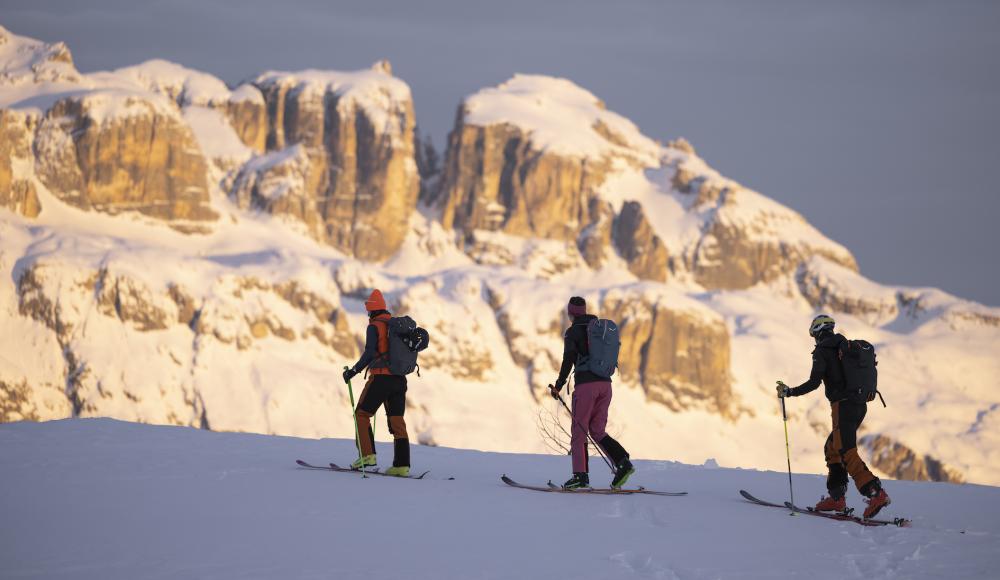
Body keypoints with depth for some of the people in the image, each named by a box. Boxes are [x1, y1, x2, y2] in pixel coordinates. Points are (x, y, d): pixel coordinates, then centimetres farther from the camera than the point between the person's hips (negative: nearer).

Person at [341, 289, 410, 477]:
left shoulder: (374, 327, -7)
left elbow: (370, 353, -18)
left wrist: (354, 370, -14)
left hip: (380, 378, -6)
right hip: (399, 379, 6)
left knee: (362, 414, 6)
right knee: (397, 420, 6)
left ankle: (367, 455, -5)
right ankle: (402, 465, 0)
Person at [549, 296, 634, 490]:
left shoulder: (573, 332, -2)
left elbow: (568, 360, -8)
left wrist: (559, 385, -1)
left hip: (585, 384, -6)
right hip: (605, 383, 6)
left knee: (579, 430, 1)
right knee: (597, 430, 10)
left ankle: (581, 475, -6)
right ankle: (622, 461, -11)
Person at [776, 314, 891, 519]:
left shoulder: (822, 351, -6)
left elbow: (814, 383, -14)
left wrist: (789, 392, -3)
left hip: (842, 406, -8)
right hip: (860, 405, 8)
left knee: (848, 454, -12)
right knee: (832, 448, 19)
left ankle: (876, 493, -27)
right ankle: (836, 496, 15)